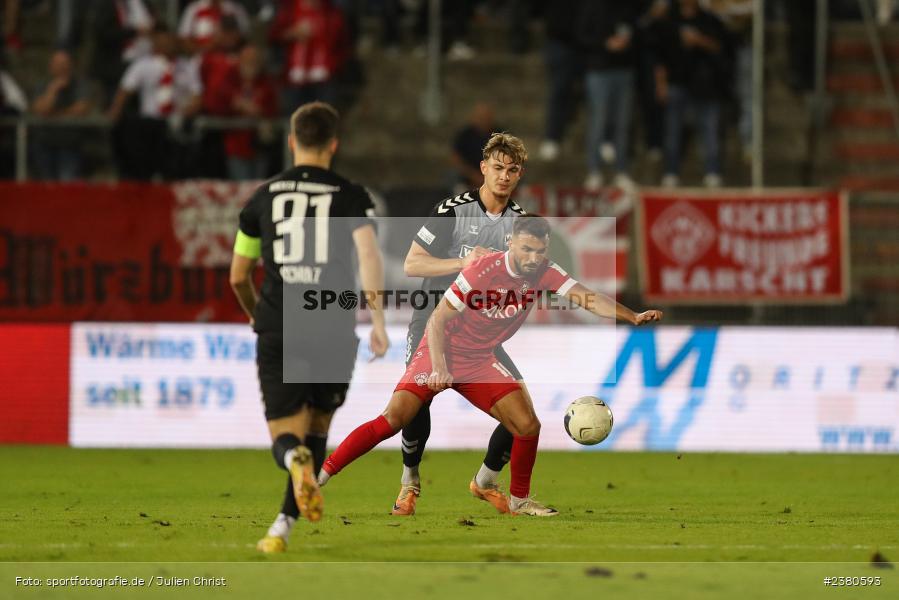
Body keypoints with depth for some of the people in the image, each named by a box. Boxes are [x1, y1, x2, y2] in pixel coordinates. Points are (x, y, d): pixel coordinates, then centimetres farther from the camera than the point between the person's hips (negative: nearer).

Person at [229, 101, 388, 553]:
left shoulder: (263, 197, 11)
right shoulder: (350, 196, 5)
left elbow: (238, 276, 16)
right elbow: (369, 254, -13)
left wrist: (257, 316, 36)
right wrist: (378, 321, -13)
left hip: (278, 332, 0)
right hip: (333, 330, 0)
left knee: (286, 440, 0)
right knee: (316, 429, 19)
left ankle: (296, 460, -36)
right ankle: (283, 527, 12)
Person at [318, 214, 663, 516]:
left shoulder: (545, 274, -8)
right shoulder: (482, 272, -22)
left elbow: (589, 299, -18)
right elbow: (437, 320, -19)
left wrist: (633, 317, -34)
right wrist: (438, 368, -30)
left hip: (480, 363, 5)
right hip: (442, 353, -5)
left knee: (527, 425, -7)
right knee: (394, 419, -20)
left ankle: (519, 500, 14)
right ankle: (322, 475, -12)